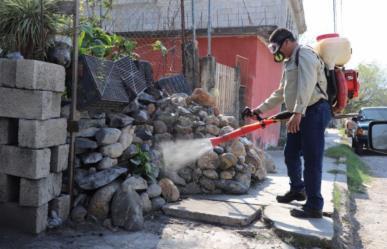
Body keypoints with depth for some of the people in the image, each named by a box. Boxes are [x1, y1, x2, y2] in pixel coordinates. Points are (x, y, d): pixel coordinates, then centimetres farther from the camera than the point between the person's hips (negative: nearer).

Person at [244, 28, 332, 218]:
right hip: (300, 115, 10)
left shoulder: (305, 55, -9)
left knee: (312, 159, -9)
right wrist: (261, 109, 21)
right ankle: (297, 190, 34)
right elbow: (281, 93, 26)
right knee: (291, 154, 16)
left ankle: (314, 206, -4)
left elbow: (306, 86, -25)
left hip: (314, 112, -10)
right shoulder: (289, 62, 22)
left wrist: (298, 113, -34)